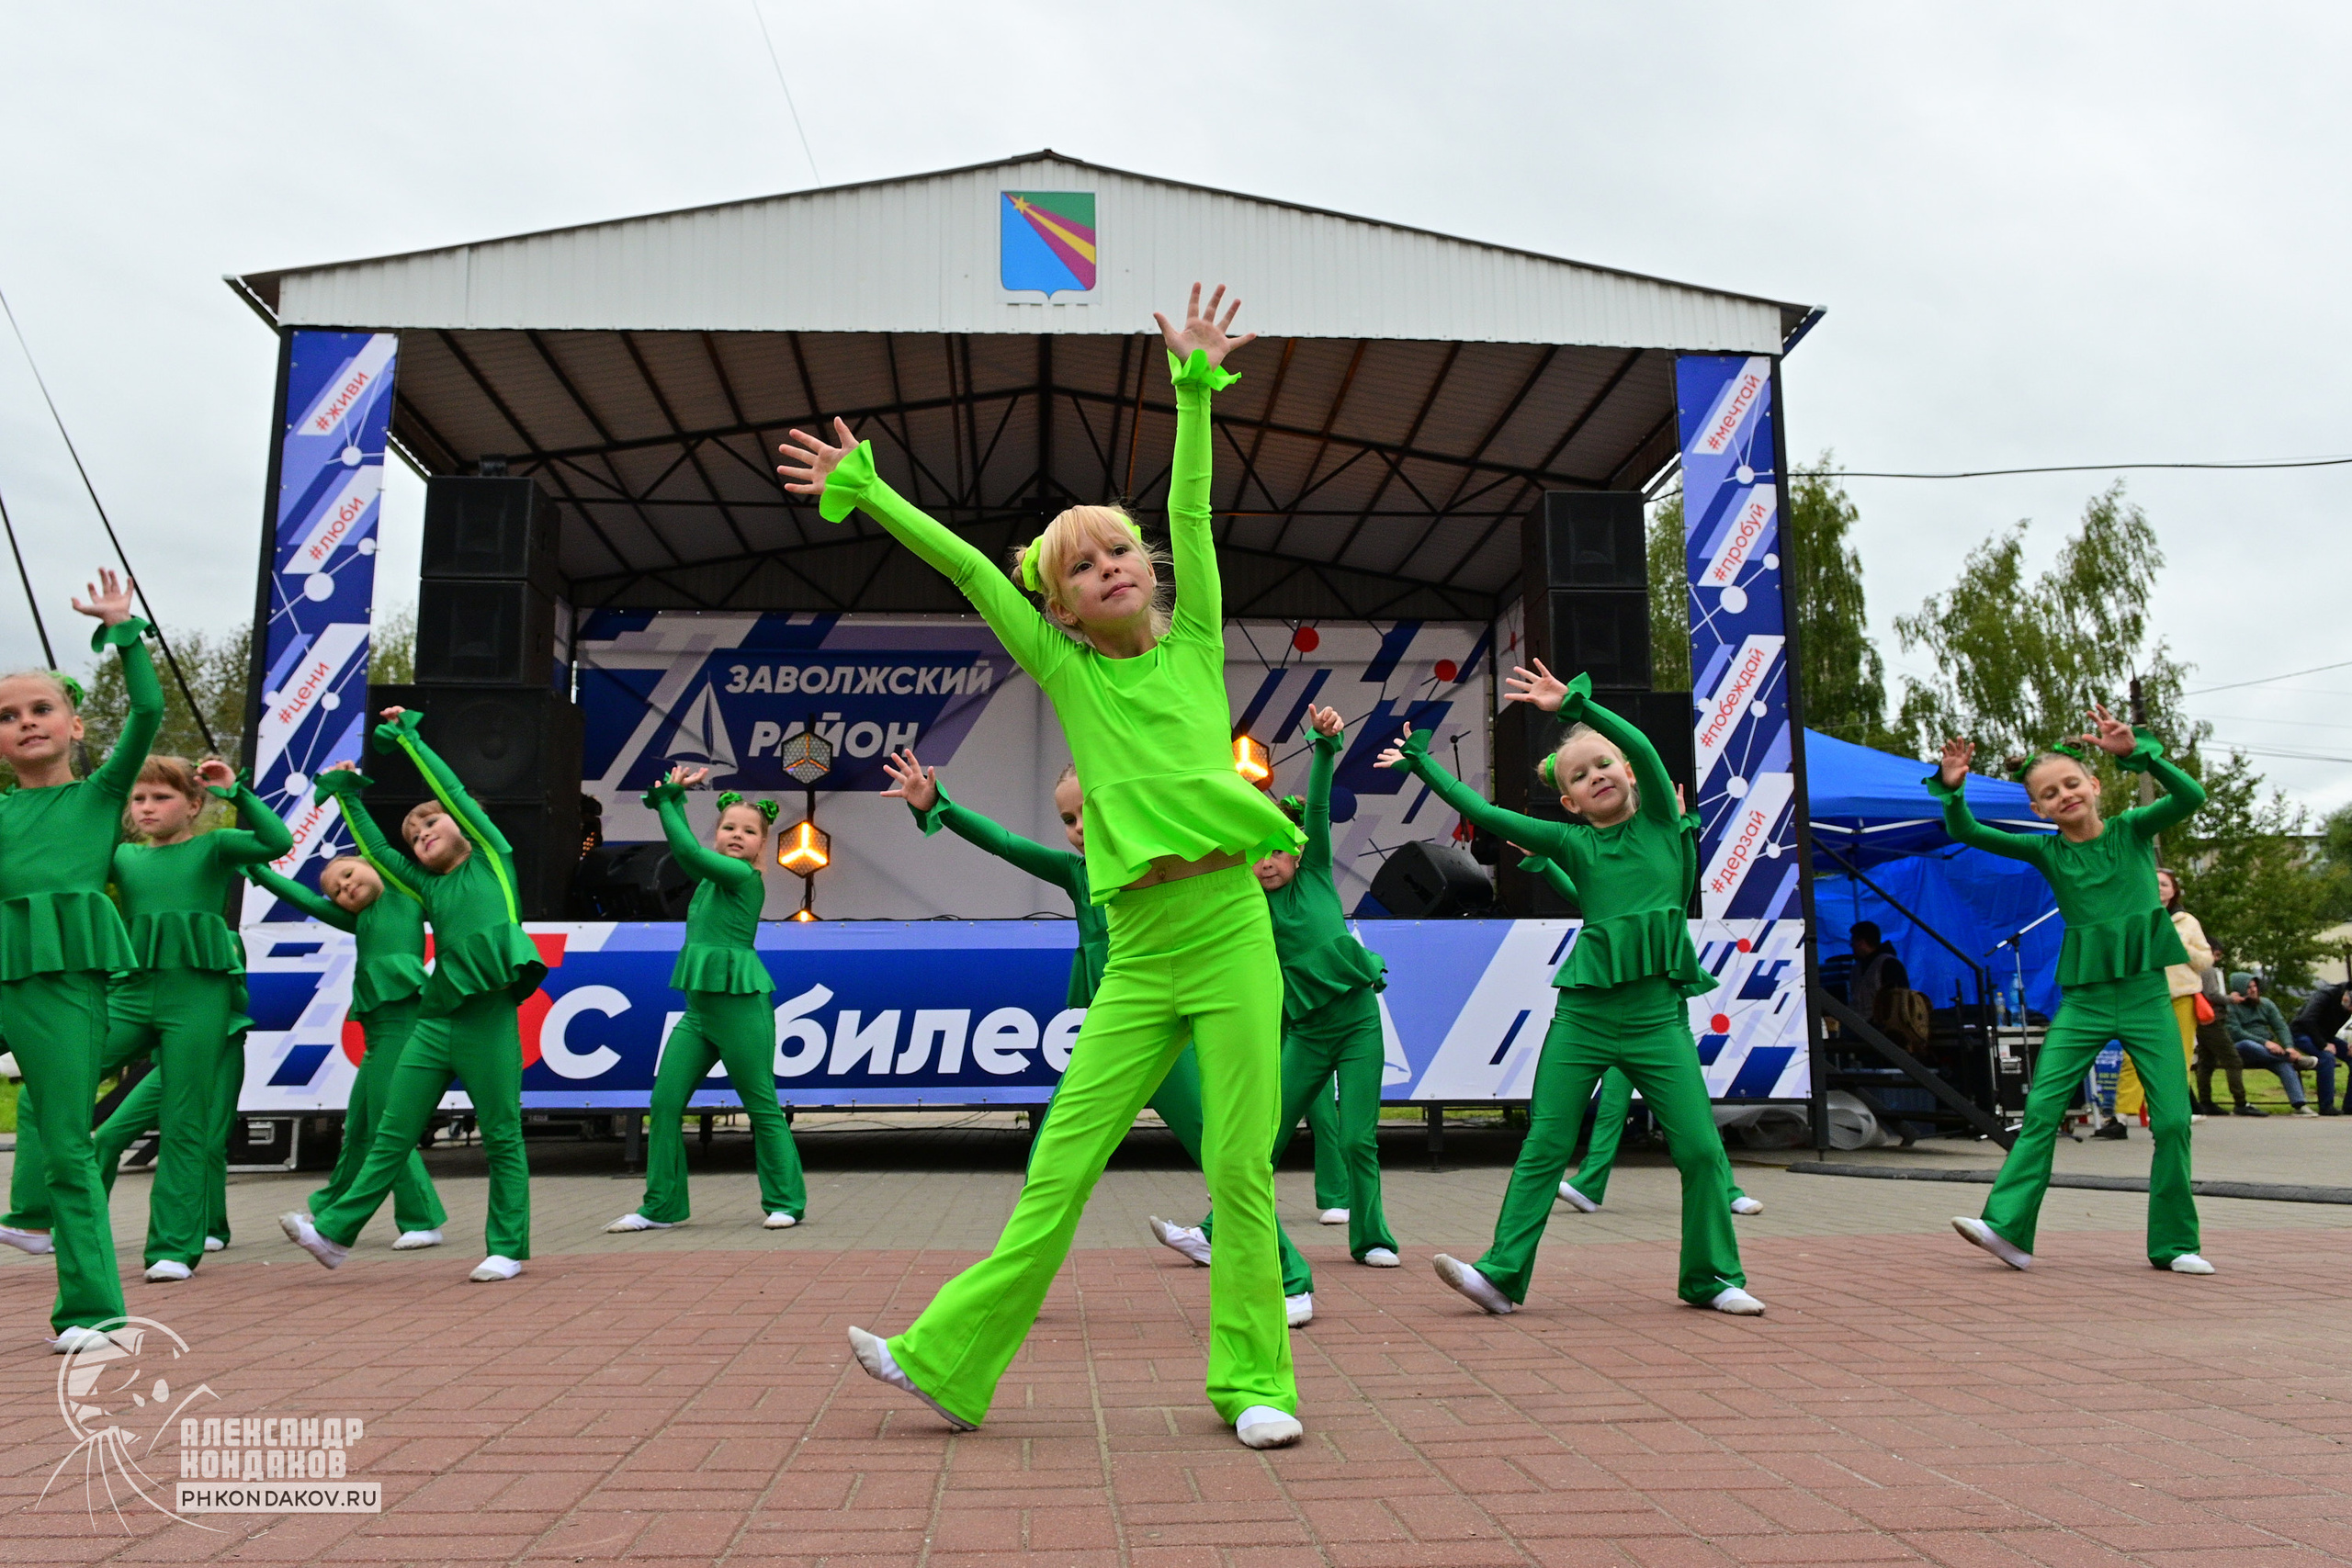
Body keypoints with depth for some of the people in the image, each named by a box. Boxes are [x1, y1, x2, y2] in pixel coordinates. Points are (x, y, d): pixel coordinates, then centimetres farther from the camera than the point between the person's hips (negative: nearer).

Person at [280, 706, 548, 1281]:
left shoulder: (492, 856, 7)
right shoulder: (429, 886, 21)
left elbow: (453, 791, 4)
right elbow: (375, 850, 25)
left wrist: (408, 736, 9)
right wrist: (348, 797, 24)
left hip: (488, 1017, -6)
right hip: (436, 1017, 6)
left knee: (501, 1137, 1)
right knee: (391, 1133, 8)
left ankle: (507, 1248, 8)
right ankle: (335, 1232, 12)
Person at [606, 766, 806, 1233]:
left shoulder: (744, 876, -9)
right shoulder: (711, 876, 14)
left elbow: (687, 851, -18)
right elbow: (685, 850, 25)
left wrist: (665, 799, -7)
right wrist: (674, 794, 13)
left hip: (740, 1006, -8)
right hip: (699, 1007, 8)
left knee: (762, 1107, 0)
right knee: (665, 1102, 3)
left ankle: (787, 1202, 11)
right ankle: (661, 1207, 12)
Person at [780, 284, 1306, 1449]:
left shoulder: (1195, 644, 7)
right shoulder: (1064, 669, 8)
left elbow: (1190, 511, 0)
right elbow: (966, 567, 8)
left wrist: (1194, 386, -5)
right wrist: (863, 488, 9)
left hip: (1231, 932, -1)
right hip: (1136, 960, 1)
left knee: (1239, 1169, 3)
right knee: (1058, 1168, 3)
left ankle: (1252, 1380, 16)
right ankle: (948, 1360, 13)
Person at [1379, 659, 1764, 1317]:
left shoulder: (1661, 823, 7)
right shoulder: (1571, 842, 9)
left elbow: (1645, 750, -10)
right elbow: (1484, 813, 9)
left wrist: (1576, 702, -17)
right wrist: (1422, 761, 12)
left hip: (1658, 1012, -1)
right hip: (1583, 1014, 1)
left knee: (1700, 1148, -1)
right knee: (1543, 1148, 0)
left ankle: (1712, 1278, 15)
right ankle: (1501, 1274, 3)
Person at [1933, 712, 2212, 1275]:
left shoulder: (2132, 829, 1)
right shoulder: (2047, 851, 3)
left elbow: (2191, 797, -16)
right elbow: (1966, 833, -5)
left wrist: (2136, 752, -28)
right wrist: (1952, 789, -24)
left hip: (2146, 996, -1)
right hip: (2083, 1001, 1)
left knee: (2172, 1120, -1)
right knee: (2041, 1109, -9)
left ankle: (2175, 1244, 13)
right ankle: (2007, 1228, -13)